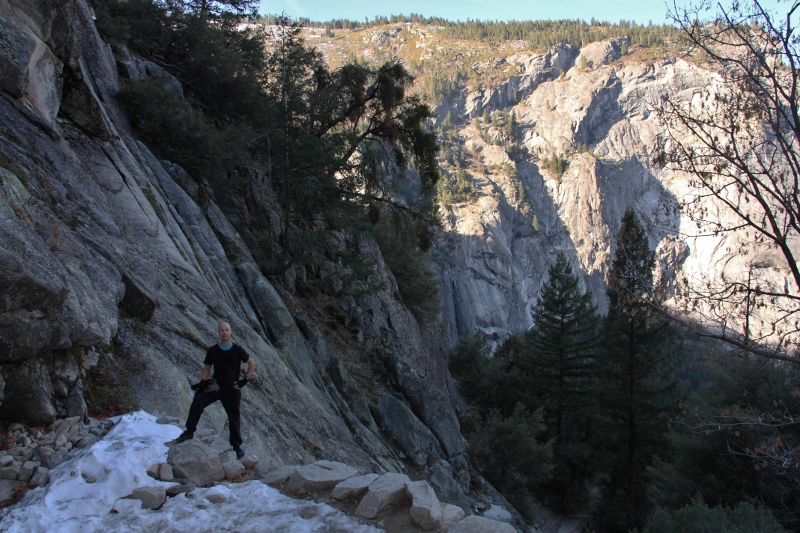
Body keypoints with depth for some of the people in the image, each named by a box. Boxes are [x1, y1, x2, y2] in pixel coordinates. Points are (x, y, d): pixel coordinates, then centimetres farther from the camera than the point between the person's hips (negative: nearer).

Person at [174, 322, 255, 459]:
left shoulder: (237, 350, -5)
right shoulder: (213, 351, 0)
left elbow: (251, 364, 5)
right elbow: (207, 368, 7)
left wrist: (245, 380, -1)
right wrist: (202, 382, -10)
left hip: (233, 390, -1)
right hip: (216, 387, 1)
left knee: (234, 419, 7)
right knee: (198, 400, -26)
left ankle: (237, 446, 26)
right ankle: (190, 431, -14)